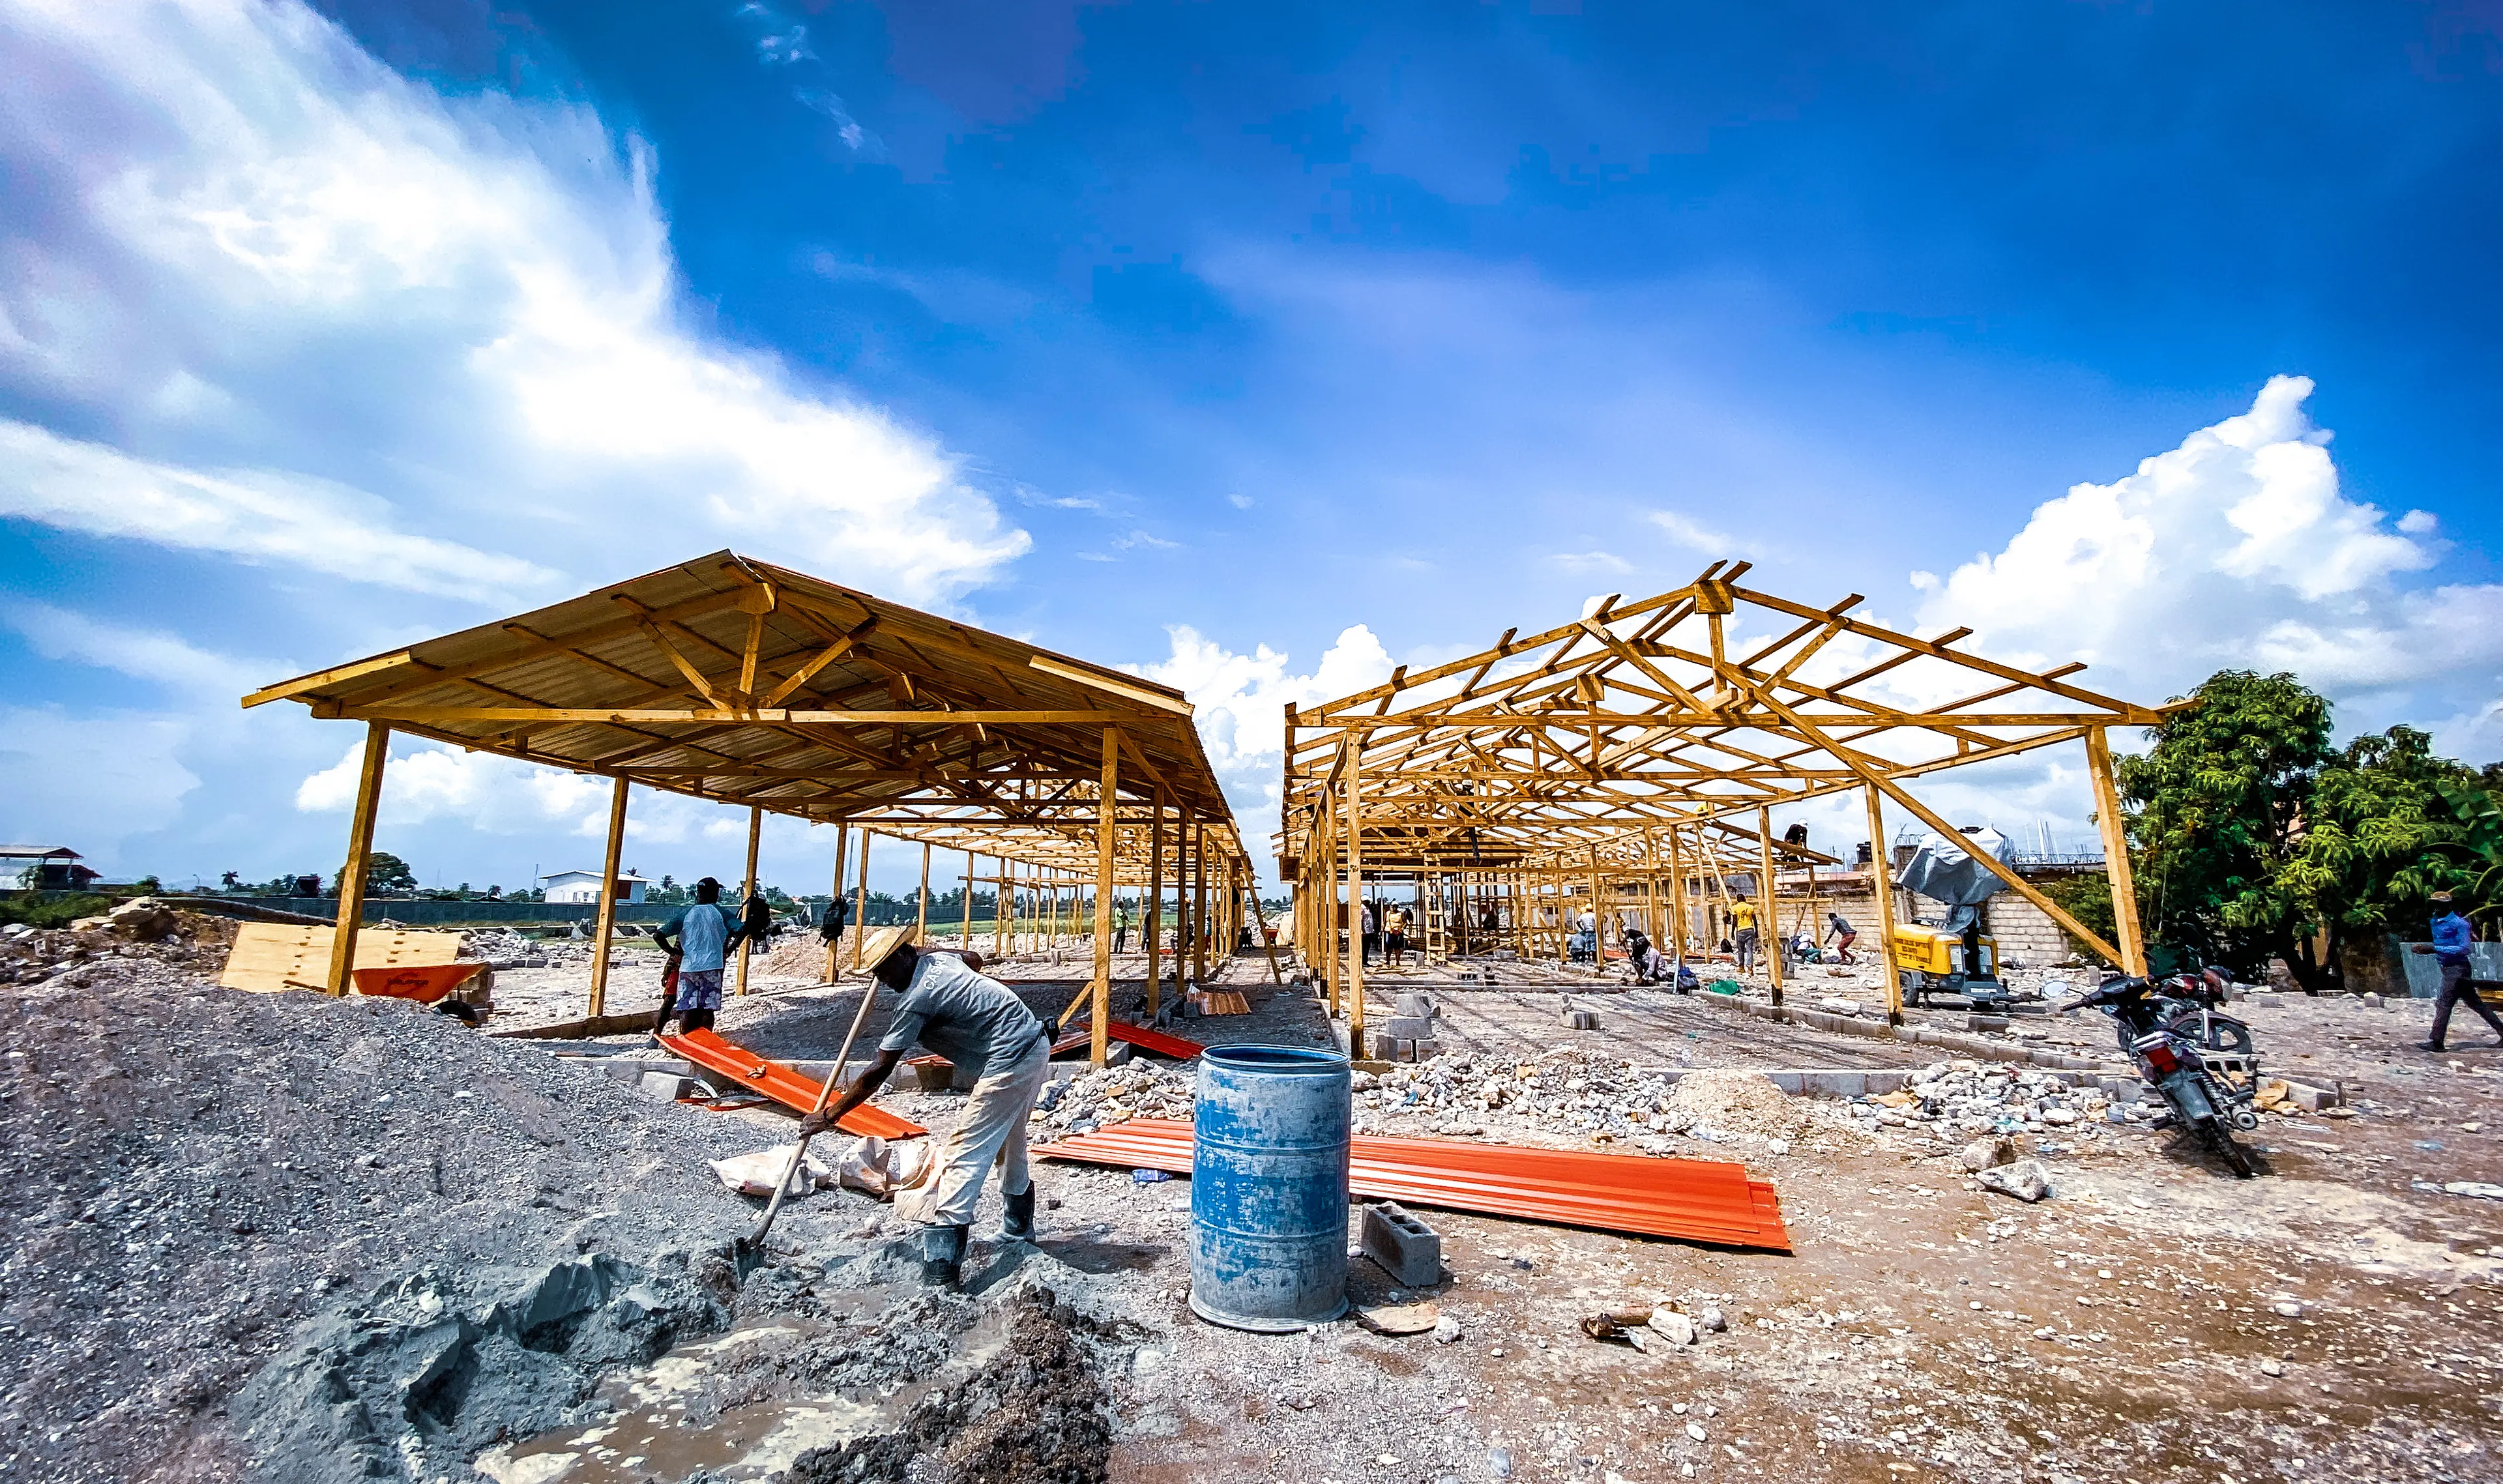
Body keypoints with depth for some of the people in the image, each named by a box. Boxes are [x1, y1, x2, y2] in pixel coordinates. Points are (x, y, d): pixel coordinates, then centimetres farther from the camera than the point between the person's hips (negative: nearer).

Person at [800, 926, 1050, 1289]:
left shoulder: (917, 997, -15)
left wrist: (829, 1116, -3)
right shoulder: (942, 959, 9)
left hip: (1010, 1063, -10)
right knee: (1009, 1144, 27)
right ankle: (1018, 1231, 45)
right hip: (1036, 1045, 10)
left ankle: (941, 1266, -4)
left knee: (965, 1155, -5)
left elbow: (879, 1072, -12)